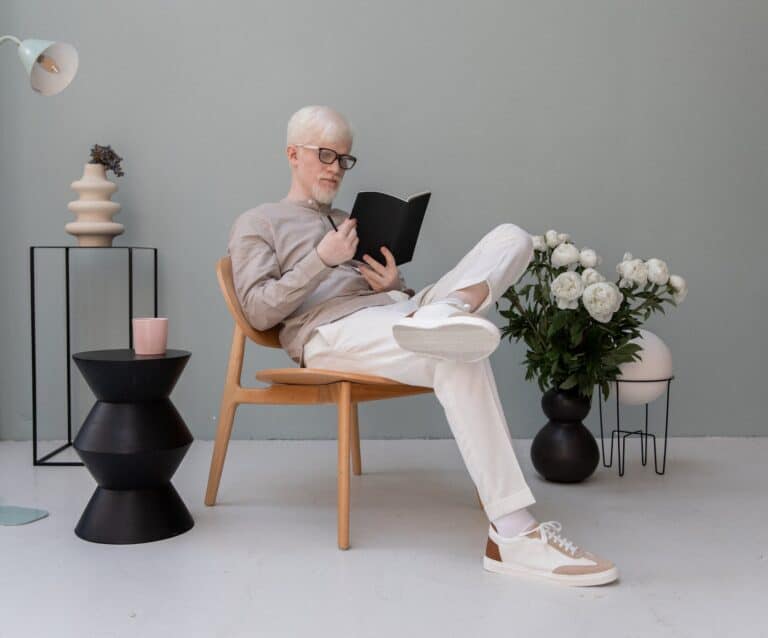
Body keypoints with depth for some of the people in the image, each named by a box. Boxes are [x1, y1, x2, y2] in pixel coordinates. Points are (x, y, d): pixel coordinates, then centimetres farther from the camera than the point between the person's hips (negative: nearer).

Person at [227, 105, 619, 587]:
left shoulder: (351, 222, 35)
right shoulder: (256, 224, 16)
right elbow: (259, 311, -1)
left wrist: (395, 285, 1)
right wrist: (322, 258, -11)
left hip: (398, 313, 7)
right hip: (332, 331, -7)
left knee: (511, 237, -12)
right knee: (458, 357, -37)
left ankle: (446, 311, -46)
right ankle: (513, 533, -43)